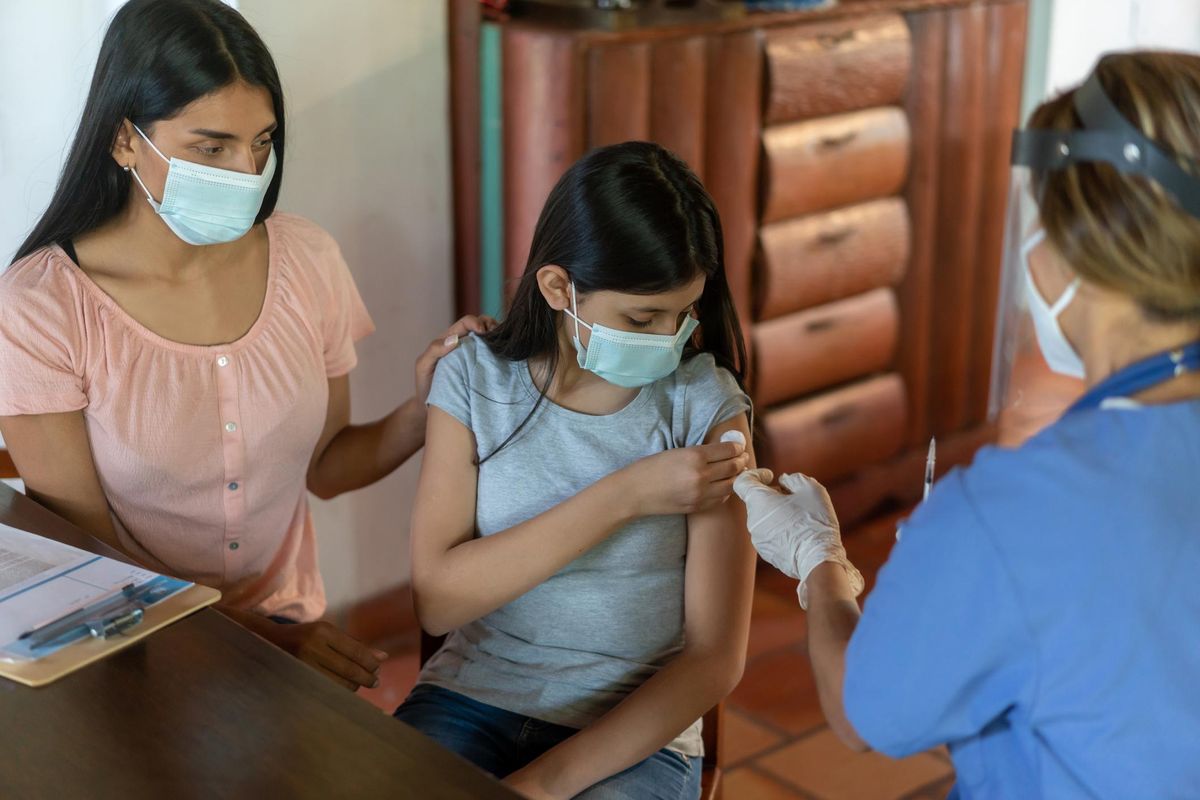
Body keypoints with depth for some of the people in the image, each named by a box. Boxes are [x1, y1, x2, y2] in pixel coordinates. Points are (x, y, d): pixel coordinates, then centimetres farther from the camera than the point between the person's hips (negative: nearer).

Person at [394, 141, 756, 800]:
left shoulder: (705, 407, -8)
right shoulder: (475, 381, -3)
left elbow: (715, 659, -8)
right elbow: (435, 600, -12)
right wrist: (622, 496, -19)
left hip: (634, 733, -1)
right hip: (473, 697, 2)